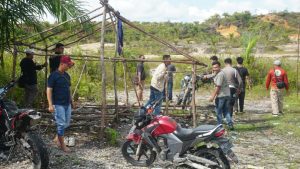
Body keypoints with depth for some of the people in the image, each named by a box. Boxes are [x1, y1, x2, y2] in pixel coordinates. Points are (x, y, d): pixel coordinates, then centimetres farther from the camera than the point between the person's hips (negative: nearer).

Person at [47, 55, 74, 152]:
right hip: (58, 104, -7)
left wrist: (71, 101, 20)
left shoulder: (67, 75, 12)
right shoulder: (54, 75, -11)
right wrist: (50, 105, -19)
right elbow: (49, 90, -13)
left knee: (66, 123, 12)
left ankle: (57, 139, 30)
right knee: (61, 124, -3)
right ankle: (62, 145, 9)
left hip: (67, 104, 7)